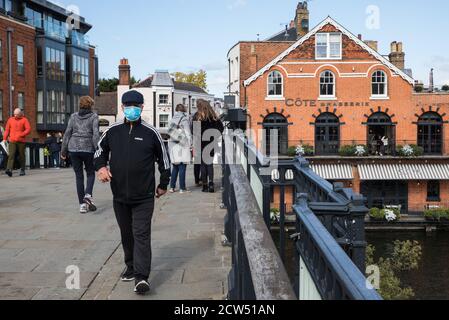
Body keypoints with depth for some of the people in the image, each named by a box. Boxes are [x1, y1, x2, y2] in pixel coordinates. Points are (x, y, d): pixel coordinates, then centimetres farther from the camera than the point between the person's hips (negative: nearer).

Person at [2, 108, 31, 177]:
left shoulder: (24, 120, 4)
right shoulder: (10, 120, 13)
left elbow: (28, 129, -5)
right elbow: (7, 130, 13)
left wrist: (21, 135, -15)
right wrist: (4, 138, 3)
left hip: (21, 141, -1)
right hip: (12, 141, 1)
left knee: (21, 156, 4)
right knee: (11, 155, -12)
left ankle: (22, 170, 15)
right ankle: (9, 170, -23)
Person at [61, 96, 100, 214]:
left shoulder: (74, 116, 8)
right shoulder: (94, 117, -1)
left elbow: (67, 133, 7)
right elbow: (96, 134, -10)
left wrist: (64, 151, 12)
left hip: (73, 148, 3)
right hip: (88, 148, -3)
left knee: (79, 176, 9)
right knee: (91, 173, 14)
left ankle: (82, 204, 7)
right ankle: (88, 195, -12)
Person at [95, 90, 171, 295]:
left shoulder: (151, 133, -2)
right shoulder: (112, 131, 5)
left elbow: (164, 158, 7)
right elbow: (100, 151, 18)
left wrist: (163, 184, 11)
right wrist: (101, 167, -3)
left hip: (144, 196, -3)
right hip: (120, 195, 4)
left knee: (142, 234, -7)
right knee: (126, 234, 15)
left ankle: (141, 276, -8)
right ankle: (131, 266, 32)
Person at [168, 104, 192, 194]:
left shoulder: (173, 119, 10)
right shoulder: (185, 119, -8)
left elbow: (170, 132, 11)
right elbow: (188, 134, -9)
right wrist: (190, 147, -4)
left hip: (173, 145, 6)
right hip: (182, 146, -6)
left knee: (175, 167, 14)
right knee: (182, 167, -2)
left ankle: (172, 187, 14)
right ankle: (182, 188, 0)